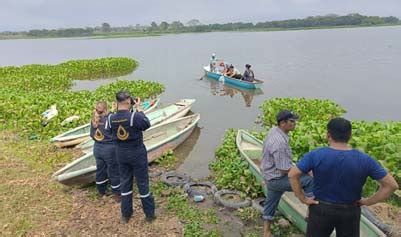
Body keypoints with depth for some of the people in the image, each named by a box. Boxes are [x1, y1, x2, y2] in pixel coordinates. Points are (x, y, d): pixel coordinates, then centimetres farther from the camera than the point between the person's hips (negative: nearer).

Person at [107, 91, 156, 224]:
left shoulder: (111, 118, -11)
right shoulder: (135, 116, -25)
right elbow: (147, 124, -7)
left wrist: (119, 109, 4)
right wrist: (139, 108, -3)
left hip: (121, 154, 4)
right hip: (137, 153, -4)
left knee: (125, 182, 18)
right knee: (143, 183, 9)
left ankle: (126, 215, 30)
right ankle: (150, 214, 23)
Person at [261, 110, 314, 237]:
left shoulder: (274, 130, -2)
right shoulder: (279, 143, -32)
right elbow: (285, 170, -26)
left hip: (271, 176, 10)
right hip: (277, 179, -10)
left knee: (271, 202, 22)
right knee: (310, 180, -10)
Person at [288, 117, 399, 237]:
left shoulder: (316, 155, -17)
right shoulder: (365, 160, -12)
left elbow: (292, 175, -18)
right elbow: (391, 185, -7)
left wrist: (302, 199, -8)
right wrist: (369, 201, -2)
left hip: (321, 209, -1)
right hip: (350, 212, 2)